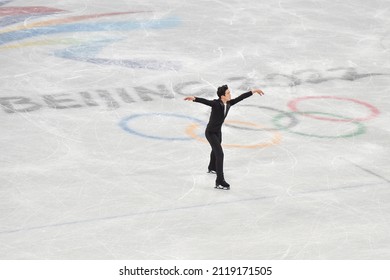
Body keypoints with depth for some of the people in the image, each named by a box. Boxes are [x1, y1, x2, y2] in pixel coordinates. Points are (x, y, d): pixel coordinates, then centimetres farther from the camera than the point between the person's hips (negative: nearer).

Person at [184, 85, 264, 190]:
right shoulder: (216, 104, -30)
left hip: (218, 132, 9)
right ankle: (220, 181, -16)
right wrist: (194, 98, -66)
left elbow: (240, 97, 1)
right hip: (211, 133, -9)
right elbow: (204, 101, -47)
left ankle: (212, 168, 62)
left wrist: (253, 91, 9)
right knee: (220, 154, -17)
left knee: (216, 150, 33)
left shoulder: (229, 103, -10)